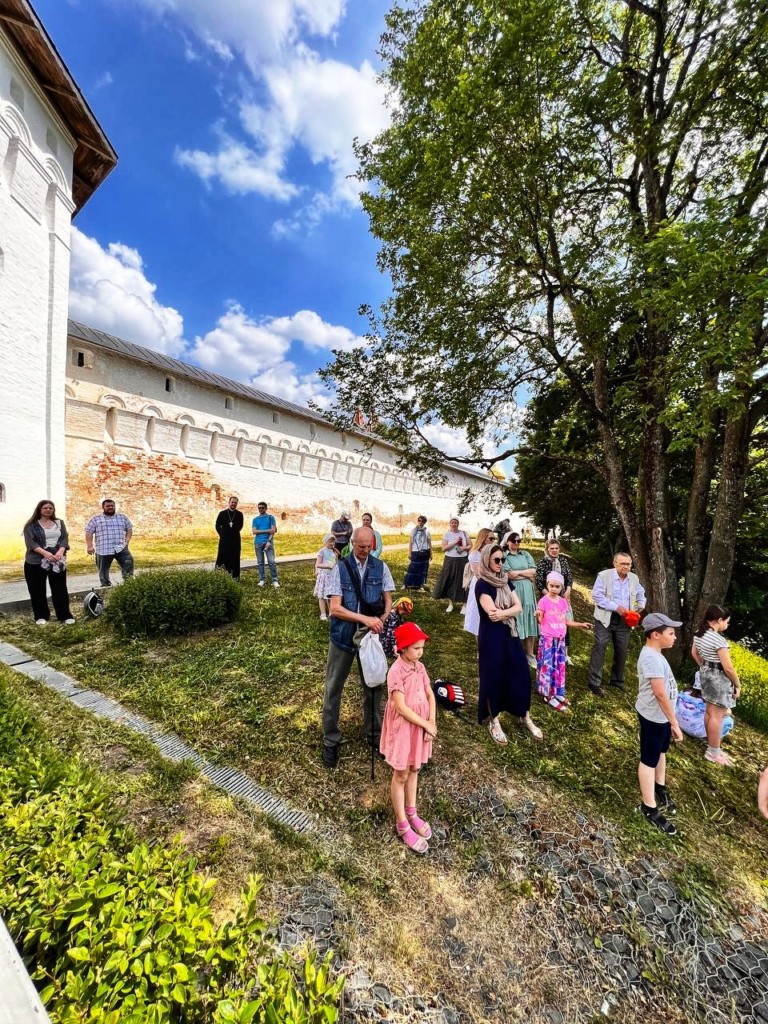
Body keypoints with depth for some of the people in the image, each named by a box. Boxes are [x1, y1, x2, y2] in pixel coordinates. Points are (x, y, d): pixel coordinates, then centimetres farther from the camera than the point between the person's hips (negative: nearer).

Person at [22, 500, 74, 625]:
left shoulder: (59, 523, 11)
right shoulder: (31, 525, 1)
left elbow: (65, 539, 3)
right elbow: (30, 543, -9)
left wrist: (60, 552, -15)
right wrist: (45, 553, -23)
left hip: (57, 561, 2)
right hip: (36, 562, -1)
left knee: (60, 589, 2)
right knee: (37, 590, 6)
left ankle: (65, 615, 6)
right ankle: (40, 616, 18)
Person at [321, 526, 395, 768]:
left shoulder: (381, 567, -5)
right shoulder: (340, 568, -12)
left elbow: (388, 602, 0)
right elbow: (335, 608, -17)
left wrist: (380, 623, -19)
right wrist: (366, 619, -27)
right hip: (343, 636, -1)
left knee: (374, 686, 17)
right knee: (333, 689, 12)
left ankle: (374, 734, 39)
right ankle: (330, 740, 32)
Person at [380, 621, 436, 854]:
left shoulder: (419, 667, -3)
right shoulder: (396, 672, -26)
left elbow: (430, 695, 2)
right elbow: (401, 707, -25)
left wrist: (431, 722, -9)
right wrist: (426, 724, -17)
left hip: (420, 726, 6)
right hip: (402, 728, -6)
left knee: (414, 770, 22)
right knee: (401, 776, 12)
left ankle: (411, 813, 43)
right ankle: (402, 825, 30)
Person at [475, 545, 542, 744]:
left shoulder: (505, 580, 5)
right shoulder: (482, 584, -16)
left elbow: (519, 607, -2)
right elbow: (492, 612, -24)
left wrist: (502, 613, -17)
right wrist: (510, 611, -13)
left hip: (509, 634, 7)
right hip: (491, 636, -6)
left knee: (521, 673, 12)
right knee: (493, 677, 6)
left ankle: (525, 717, 32)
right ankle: (494, 722, 25)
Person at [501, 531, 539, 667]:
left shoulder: (526, 554, 13)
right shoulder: (504, 556, -3)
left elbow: (533, 571, 2)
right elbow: (509, 575, -13)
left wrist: (518, 572, -9)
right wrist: (527, 575, -4)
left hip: (527, 592, 4)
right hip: (513, 592, -4)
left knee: (529, 622, 8)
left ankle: (530, 654, 20)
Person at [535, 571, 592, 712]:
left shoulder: (563, 602, 5)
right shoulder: (544, 601, -12)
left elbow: (566, 621, 14)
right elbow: (541, 621, -11)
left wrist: (580, 624, 9)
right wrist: (538, 616, -33)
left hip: (560, 639, 6)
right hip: (547, 639, -6)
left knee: (560, 666, 13)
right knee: (548, 666, 0)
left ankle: (558, 693, 27)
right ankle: (549, 695, 11)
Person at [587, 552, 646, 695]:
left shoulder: (634, 578, 4)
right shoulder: (604, 575, -13)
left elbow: (641, 594, 22)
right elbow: (596, 595, -17)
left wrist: (640, 607, 4)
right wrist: (616, 607, -22)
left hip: (624, 619, 5)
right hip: (605, 618, -5)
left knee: (622, 650, 13)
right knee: (599, 648, -6)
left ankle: (617, 680, 32)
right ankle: (594, 682, 2)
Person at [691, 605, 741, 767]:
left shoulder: (699, 633, 1)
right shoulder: (719, 640, -25)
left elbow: (694, 653, 13)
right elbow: (728, 668, -21)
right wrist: (738, 685, -7)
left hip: (705, 674, 8)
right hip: (719, 678, -8)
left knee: (709, 711, 20)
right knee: (717, 715, 3)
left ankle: (711, 744, 33)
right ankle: (713, 752, 14)